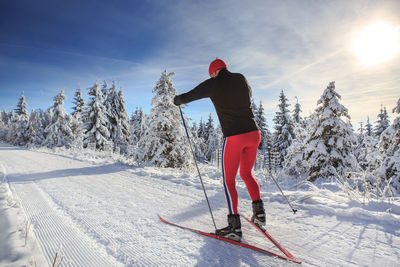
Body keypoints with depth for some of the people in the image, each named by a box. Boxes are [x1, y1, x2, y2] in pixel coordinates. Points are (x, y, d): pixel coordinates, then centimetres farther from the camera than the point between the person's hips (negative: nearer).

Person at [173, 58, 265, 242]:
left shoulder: (213, 84, -2)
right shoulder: (242, 79, 12)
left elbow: (187, 97, 6)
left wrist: (177, 100, 28)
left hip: (233, 137, -5)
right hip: (253, 134, 6)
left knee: (229, 181, 5)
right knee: (246, 174, 24)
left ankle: (235, 227, 4)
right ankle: (259, 212, 20)